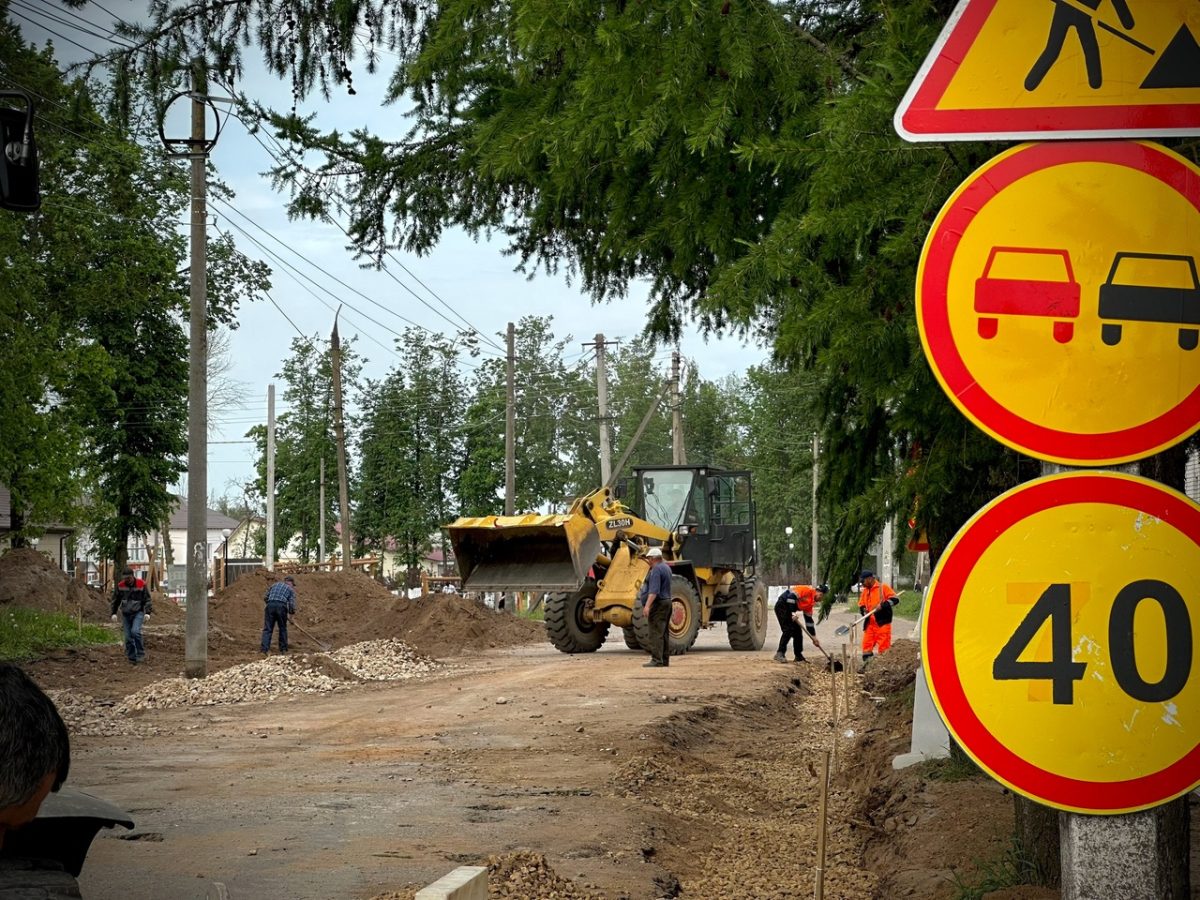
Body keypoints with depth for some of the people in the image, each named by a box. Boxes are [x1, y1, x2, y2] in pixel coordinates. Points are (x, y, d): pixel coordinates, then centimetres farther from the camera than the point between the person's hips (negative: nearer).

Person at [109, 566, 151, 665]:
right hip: (126, 614, 3)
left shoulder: (141, 584, -8)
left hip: (138, 613, -3)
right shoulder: (120, 586, -2)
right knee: (128, 637, 2)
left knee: (135, 631, -23)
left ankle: (141, 654, -12)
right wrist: (113, 613, 3)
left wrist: (147, 612, -14)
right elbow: (115, 600, 8)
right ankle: (131, 658, 11)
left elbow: (147, 599, -4)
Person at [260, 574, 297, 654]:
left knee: (267, 629, 0)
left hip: (270, 605, 2)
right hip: (281, 606, -2)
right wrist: (292, 612, 21)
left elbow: (265, 598, 21)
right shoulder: (291, 589, 17)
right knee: (283, 629, 14)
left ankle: (264, 649, -11)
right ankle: (283, 649, 19)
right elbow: (292, 604, 6)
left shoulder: (275, 584, 26)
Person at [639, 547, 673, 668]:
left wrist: (647, 605, -31)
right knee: (664, 633, 13)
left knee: (656, 633, -12)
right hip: (667, 601, 10)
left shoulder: (656, 570, -15)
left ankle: (657, 660, -17)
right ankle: (665, 660, 14)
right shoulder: (666, 567, 14)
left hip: (658, 603, -10)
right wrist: (649, 563, 49)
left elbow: (654, 590, -26)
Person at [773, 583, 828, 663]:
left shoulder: (811, 602, 14)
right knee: (788, 630, -18)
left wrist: (813, 637, 15)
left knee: (798, 631, 7)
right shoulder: (808, 590, -13)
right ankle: (780, 654, -16)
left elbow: (809, 620, 17)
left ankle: (799, 656, 15)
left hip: (789, 610, 10)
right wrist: (793, 613, -26)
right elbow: (791, 596, -26)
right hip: (782, 606, -10)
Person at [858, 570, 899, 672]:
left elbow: (895, 599, -10)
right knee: (867, 644, 5)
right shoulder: (864, 591, 16)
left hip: (882, 622, -7)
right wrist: (863, 610, -3)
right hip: (870, 623, 7)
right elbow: (861, 606, 20)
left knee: (884, 646, -5)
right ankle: (866, 665, 12)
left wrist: (883, 605, -21)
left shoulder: (882, 587, -5)